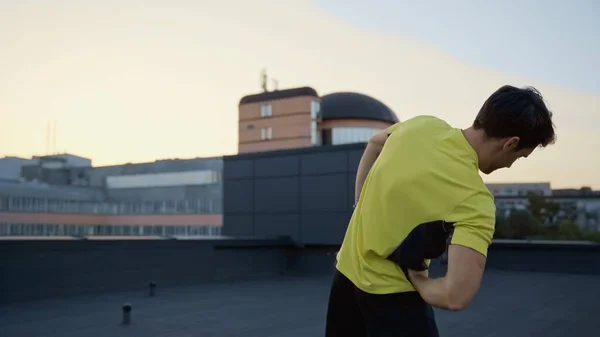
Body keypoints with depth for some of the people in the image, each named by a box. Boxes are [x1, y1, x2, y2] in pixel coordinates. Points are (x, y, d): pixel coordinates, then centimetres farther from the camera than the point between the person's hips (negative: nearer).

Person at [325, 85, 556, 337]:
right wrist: (420, 281, -16)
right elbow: (455, 297, -36)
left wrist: (361, 204, 15)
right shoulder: (475, 199, -27)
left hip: (347, 268, 7)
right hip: (390, 293, -7)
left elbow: (374, 143, 15)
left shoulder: (423, 125, -7)